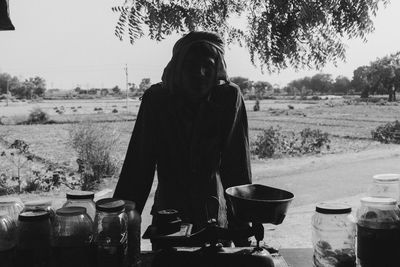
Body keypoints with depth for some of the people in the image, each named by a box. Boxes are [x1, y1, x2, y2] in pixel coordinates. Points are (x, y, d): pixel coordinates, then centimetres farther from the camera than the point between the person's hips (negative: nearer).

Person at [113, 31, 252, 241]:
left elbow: (237, 164, -11)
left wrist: (241, 223, -12)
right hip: (168, 216, 1)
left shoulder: (230, 97, -11)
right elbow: (138, 165, -9)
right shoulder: (156, 99, -10)